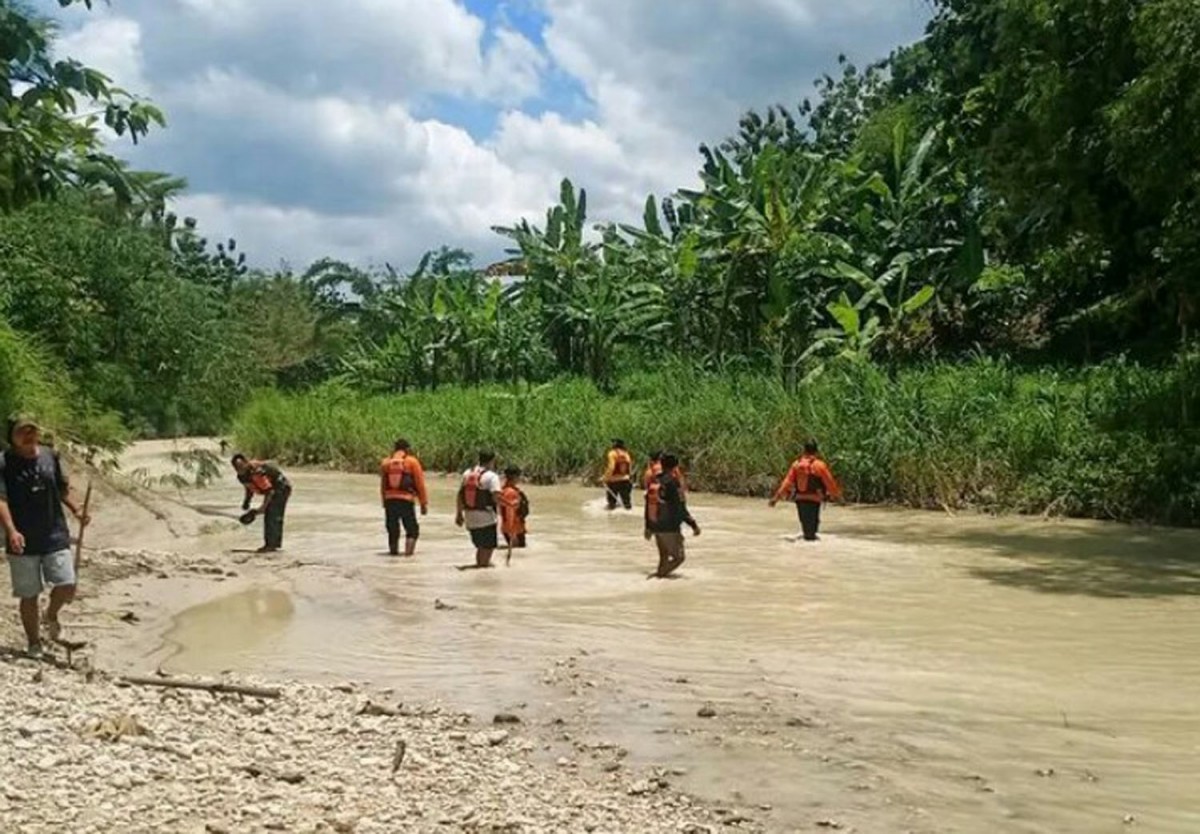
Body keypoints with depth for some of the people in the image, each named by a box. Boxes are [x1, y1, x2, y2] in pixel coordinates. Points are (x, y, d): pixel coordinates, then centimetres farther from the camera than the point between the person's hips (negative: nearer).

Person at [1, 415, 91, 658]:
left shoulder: (50, 457, 5)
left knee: (67, 586, -4)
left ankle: (51, 615, 29)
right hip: (24, 542, -3)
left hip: (56, 536, 3)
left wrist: (76, 510, 3)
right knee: (29, 595, 7)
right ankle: (34, 642, 24)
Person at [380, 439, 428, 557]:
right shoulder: (412, 462, -1)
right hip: (406, 500, -3)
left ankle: (393, 550, 15)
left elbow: (383, 485, 13)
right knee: (412, 529, 3)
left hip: (389, 500, 4)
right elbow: (420, 484, -2)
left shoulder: (386, 463, 11)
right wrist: (424, 503, 2)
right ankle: (408, 550, -13)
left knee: (392, 529, 13)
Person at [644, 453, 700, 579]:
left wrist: (648, 527, 22)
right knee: (679, 557, 3)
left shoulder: (653, 482, 6)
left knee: (664, 556, 20)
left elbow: (648, 506, 12)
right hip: (670, 528, -7)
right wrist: (693, 525, -10)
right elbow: (681, 509, -17)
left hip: (655, 527, 7)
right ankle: (659, 574, -10)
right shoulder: (673, 483, -15)